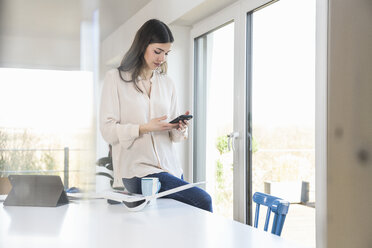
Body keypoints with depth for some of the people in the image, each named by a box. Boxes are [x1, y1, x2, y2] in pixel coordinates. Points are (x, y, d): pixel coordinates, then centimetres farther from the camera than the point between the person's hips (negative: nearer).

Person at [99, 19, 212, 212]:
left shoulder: (166, 83, 17)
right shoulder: (115, 78, 2)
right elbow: (107, 130, -6)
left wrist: (180, 129, -6)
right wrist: (145, 128, -18)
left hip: (169, 167, 6)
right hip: (136, 169, -6)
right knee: (202, 200, -20)